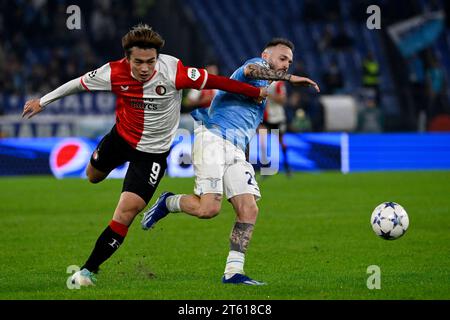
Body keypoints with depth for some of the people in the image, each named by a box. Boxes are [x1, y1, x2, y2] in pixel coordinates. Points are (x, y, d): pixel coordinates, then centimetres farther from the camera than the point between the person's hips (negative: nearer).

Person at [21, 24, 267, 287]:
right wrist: (43, 101, 6)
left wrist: (257, 92, -20)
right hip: (121, 137, 4)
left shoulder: (173, 71, -29)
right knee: (93, 176, 28)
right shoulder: (114, 73, -21)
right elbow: (79, 84, -5)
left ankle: (89, 270, -4)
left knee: (127, 210, -13)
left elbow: (213, 81, -23)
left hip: (153, 152, -3)